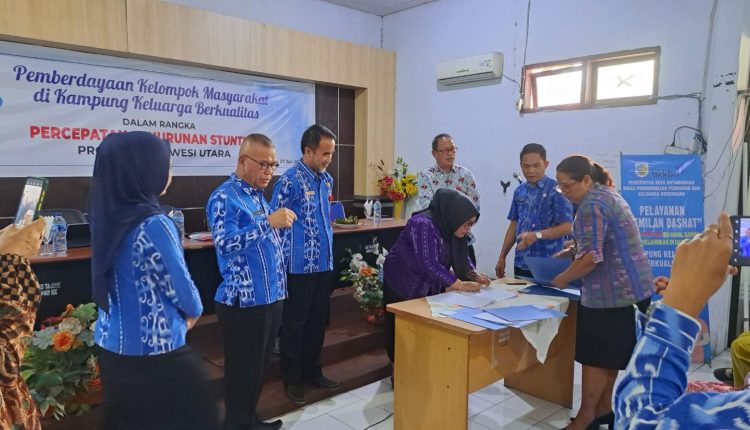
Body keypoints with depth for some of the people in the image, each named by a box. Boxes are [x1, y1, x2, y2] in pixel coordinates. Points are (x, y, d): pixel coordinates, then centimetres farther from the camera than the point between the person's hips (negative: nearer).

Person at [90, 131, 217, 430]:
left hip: (111, 342, 8)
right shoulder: (153, 224, -24)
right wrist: (194, 311, 5)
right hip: (153, 348, -8)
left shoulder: (109, 216, -1)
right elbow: (179, 283, -14)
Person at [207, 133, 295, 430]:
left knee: (258, 367, 20)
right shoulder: (224, 197, -14)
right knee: (242, 370, 6)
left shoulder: (258, 195, 13)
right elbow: (225, 243, -28)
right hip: (243, 301, -8)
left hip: (270, 297, 8)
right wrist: (268, 222, -30)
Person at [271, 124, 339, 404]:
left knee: (318, 320, 16)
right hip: (301, 265, -7)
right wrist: (284, 260, -13)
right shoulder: (290, 181, -14)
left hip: (324, 263, 7)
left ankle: (312, 371, 32)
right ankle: (292, 378, 23)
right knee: (295, 323, 7)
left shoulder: (326, 179, 9)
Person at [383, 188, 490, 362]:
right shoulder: (423, 225, -29)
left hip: (429, 287, 7)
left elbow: (462, 258, 4)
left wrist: (473, 274, -15)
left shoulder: (450, 227, -2)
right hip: (402, 285, -7)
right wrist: (460, 285, -32)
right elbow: (429, 264, -34)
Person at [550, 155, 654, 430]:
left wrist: (561, 279, -11)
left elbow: (592, 257, -23)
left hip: (613, 291, -10)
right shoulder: (606, 194, 14)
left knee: (595, 355, 0)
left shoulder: (592, 204, -18)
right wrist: (571, 250, 15)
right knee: (609, 354, 17)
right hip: (627, 288, 10)